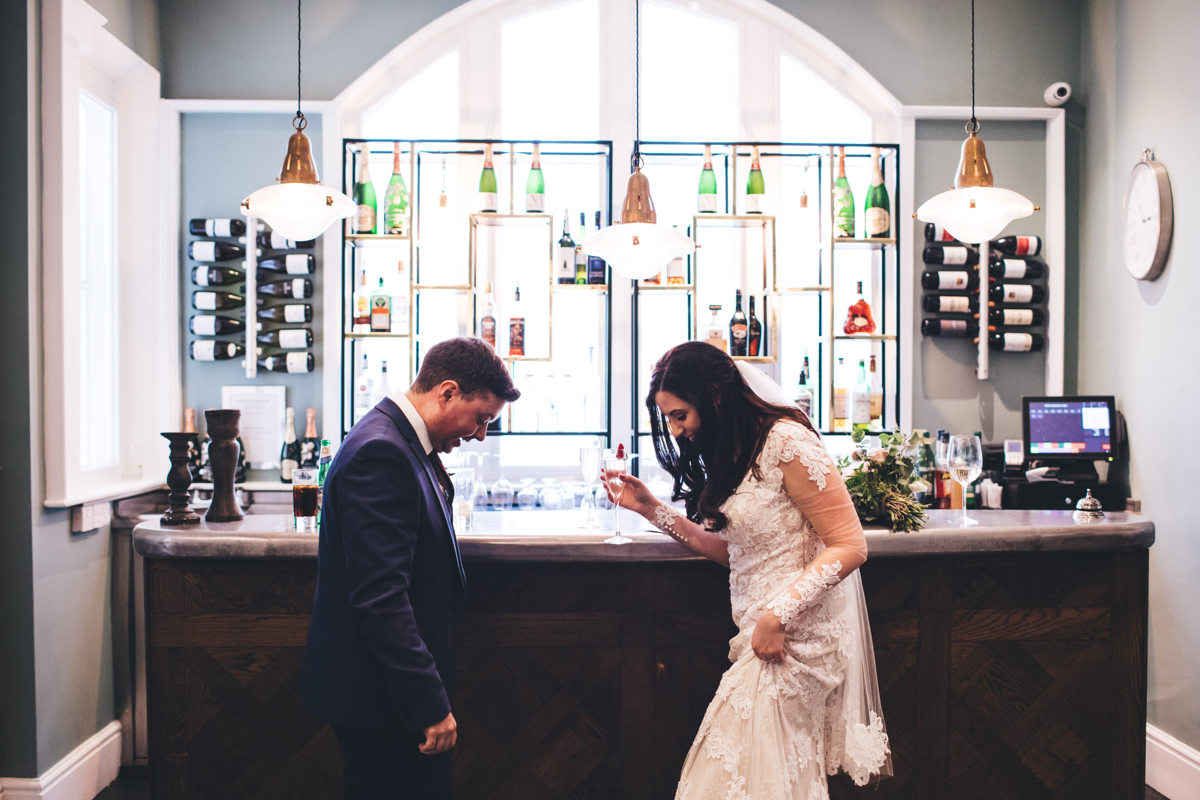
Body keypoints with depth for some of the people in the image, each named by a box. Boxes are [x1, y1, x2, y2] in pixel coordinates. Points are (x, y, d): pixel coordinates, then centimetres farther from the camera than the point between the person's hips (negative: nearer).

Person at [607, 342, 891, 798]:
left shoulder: (786, 442, -15)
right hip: (761, 631, 8)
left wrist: (777, 615, -20)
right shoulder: (732, 452, 13)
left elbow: (850, 545, -16)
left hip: (795, 635, -8)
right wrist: (652, 508, 10)